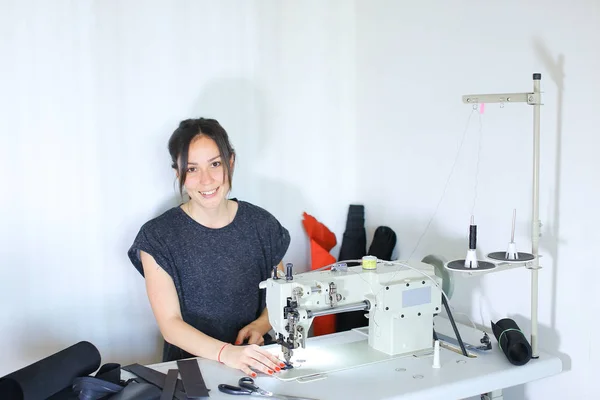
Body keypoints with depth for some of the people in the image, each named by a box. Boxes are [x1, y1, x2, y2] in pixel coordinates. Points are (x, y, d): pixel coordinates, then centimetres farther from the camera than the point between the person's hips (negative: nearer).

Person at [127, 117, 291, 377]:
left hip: (257, 363, 3)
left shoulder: (262, 224, 2)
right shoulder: (157, 237, -6)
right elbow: (170, 325, -10)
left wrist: (259, 326, -6)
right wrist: (226, 352, -27)